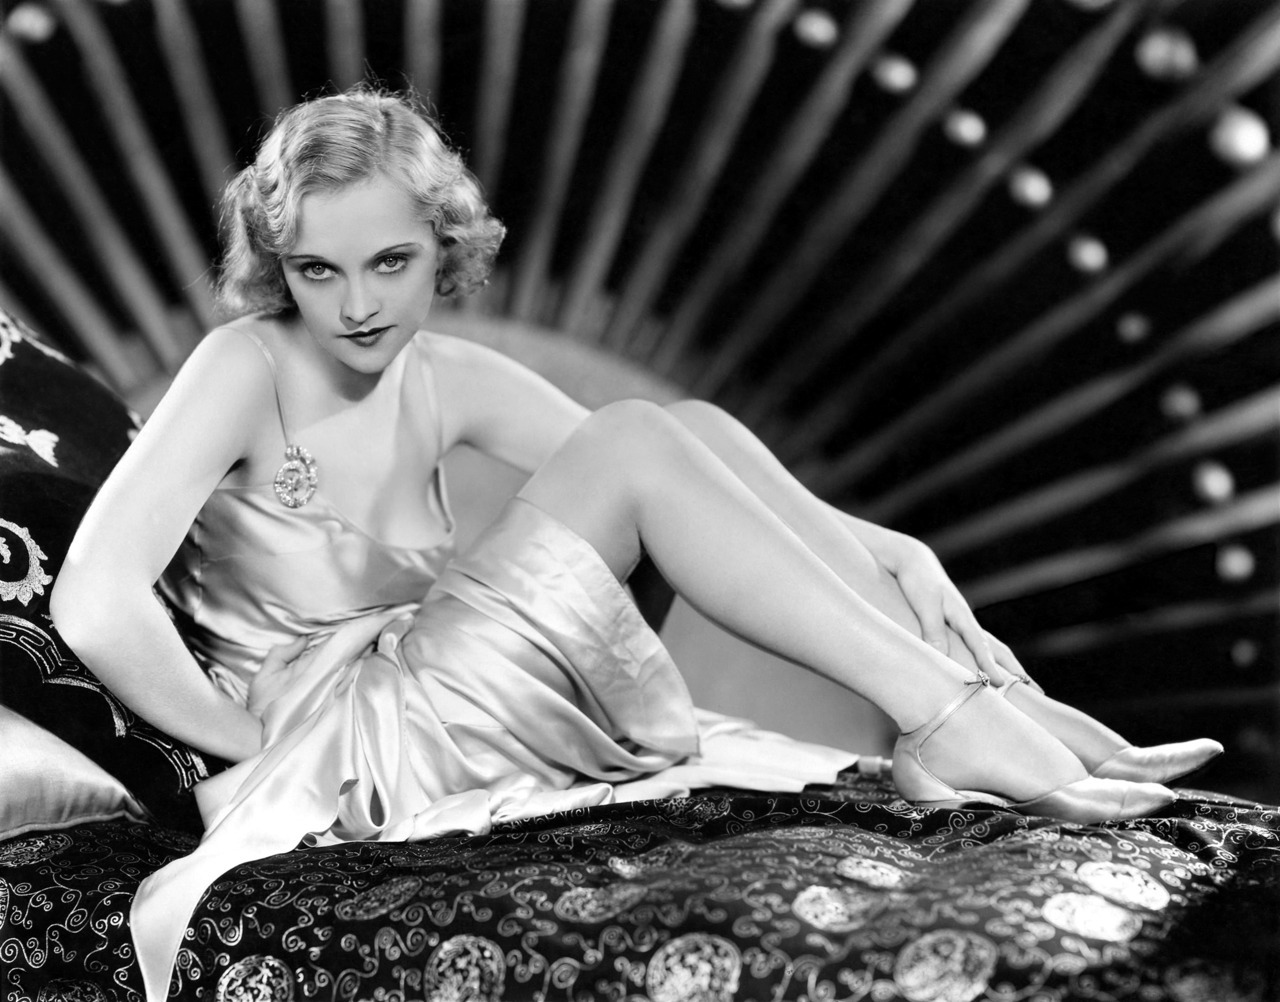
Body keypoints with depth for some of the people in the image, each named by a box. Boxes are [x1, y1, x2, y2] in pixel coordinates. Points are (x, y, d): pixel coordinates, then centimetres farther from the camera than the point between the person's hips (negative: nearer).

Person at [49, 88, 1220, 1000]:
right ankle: (946, 718, -27)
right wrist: (251, 746, -13)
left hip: (419, 697, 6)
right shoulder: (246, 369, -12)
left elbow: (643, 487, 2)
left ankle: (988, 701, -20)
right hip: (327, 749, -6)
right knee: (637, 439, -22)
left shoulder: (446, 384, 5)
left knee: (684, 427, -15)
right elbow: (98, 604, -24)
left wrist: (872, 545, -12)